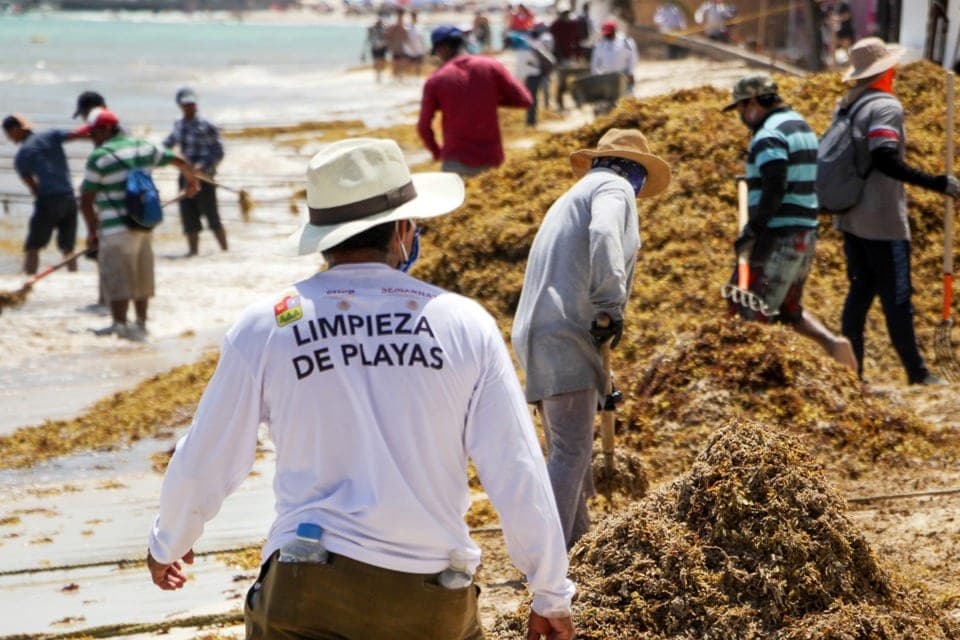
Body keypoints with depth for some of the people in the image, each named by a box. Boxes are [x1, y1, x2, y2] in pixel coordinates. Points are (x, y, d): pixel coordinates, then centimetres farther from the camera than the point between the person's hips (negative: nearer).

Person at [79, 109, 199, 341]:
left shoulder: (99, 157, -9)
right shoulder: (143, 147, 9)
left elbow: (86, 200, -8)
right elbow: (180, 162, 19)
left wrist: (92, 231, 4)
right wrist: (192, 182, 38)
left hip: (117, 228, -7)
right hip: (144, 224, 7)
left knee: (117, 278, -5)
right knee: (142, 277, 16)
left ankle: (120, 325, -10)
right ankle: (141, 325, 24)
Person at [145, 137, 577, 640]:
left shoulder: (264, 328, 0)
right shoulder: (465, 325, 0)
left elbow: (203, 466, 8)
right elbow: (519, 473, 0)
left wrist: (167, 543, 28)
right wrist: (551, 595, 12)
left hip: (307, 599, -1)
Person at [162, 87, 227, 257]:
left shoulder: (205, 126, -12)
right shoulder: (179, 125, 8)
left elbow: (218, 152, -12)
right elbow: (170, 142, 29)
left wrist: (202, 166, -24)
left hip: (203, 176, -6)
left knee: (212, 217, -4)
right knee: (188, 217, 7)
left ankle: (225, 250, 3)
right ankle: (193, 250, 14)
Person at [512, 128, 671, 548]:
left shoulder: (575, 196, 30)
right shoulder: (614, 188, 1)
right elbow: (604, 234, -22)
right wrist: (611, 305, -22)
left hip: (541, 335, 10)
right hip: (563, 338, -10)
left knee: (570, 451, 17)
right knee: (571, 452, -13)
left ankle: (575, 543, 24)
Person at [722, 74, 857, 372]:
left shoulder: (769, 136, -13)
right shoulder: (802, 126, 17)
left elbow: (774, 190, -23)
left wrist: (752, 229, -20)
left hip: (778, 237, -10)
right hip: (805, 234, 10)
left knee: (750, 308, -5)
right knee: (787, 306, 19)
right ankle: (832, 343, 4)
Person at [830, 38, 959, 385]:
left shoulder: (847, 106, 11)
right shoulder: (886, 106, -15)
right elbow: (884, 159, -26)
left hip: (850, 218, 8)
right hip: (883, 220, -8)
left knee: (861, 289, 13)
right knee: (896, 296, -2)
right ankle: (916, 372, 4)